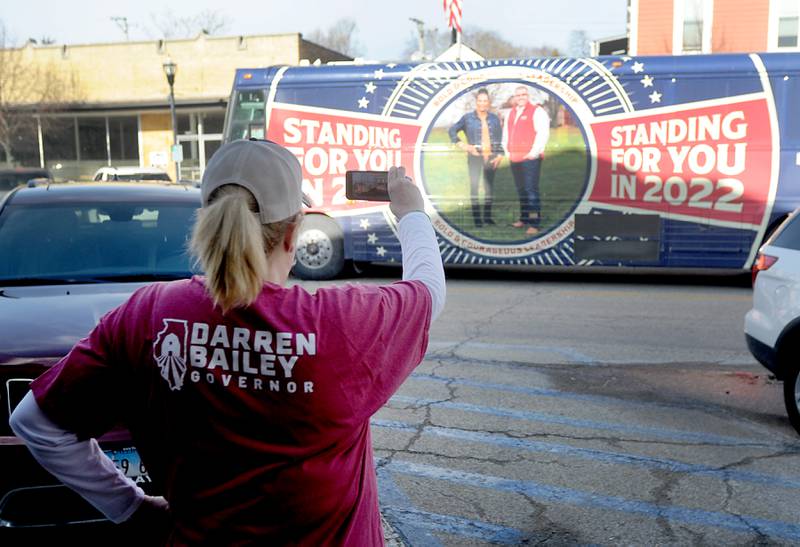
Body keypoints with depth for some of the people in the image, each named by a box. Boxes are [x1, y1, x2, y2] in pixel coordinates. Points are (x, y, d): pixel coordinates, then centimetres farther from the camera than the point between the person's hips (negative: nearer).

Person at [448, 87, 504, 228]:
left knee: (489, 186, 6)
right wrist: (462, 145, 0)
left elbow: (500, 139, 9)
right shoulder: (467, 118, 0)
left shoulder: (494, 118, 7)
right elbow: (452, 130, 8)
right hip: (475, 157, -2)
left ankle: (487, 216, 16)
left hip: (491, 157, 2)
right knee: (474, 185, -7)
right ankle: (477, 217, -4)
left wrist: (499, 155, 0)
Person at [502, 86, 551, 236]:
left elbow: (543, 133, -11)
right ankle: (524, 218, 21)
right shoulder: (511, 112, 18)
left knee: (531, 189, -12)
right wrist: (507, 151, 14)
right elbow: (506, 133, 24)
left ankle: (534, 223, -12)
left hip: (530, 158, -7)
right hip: (514, 158, 7)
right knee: (521, 190, 12)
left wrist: (534, 152, -15)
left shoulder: (537, 111, -4)